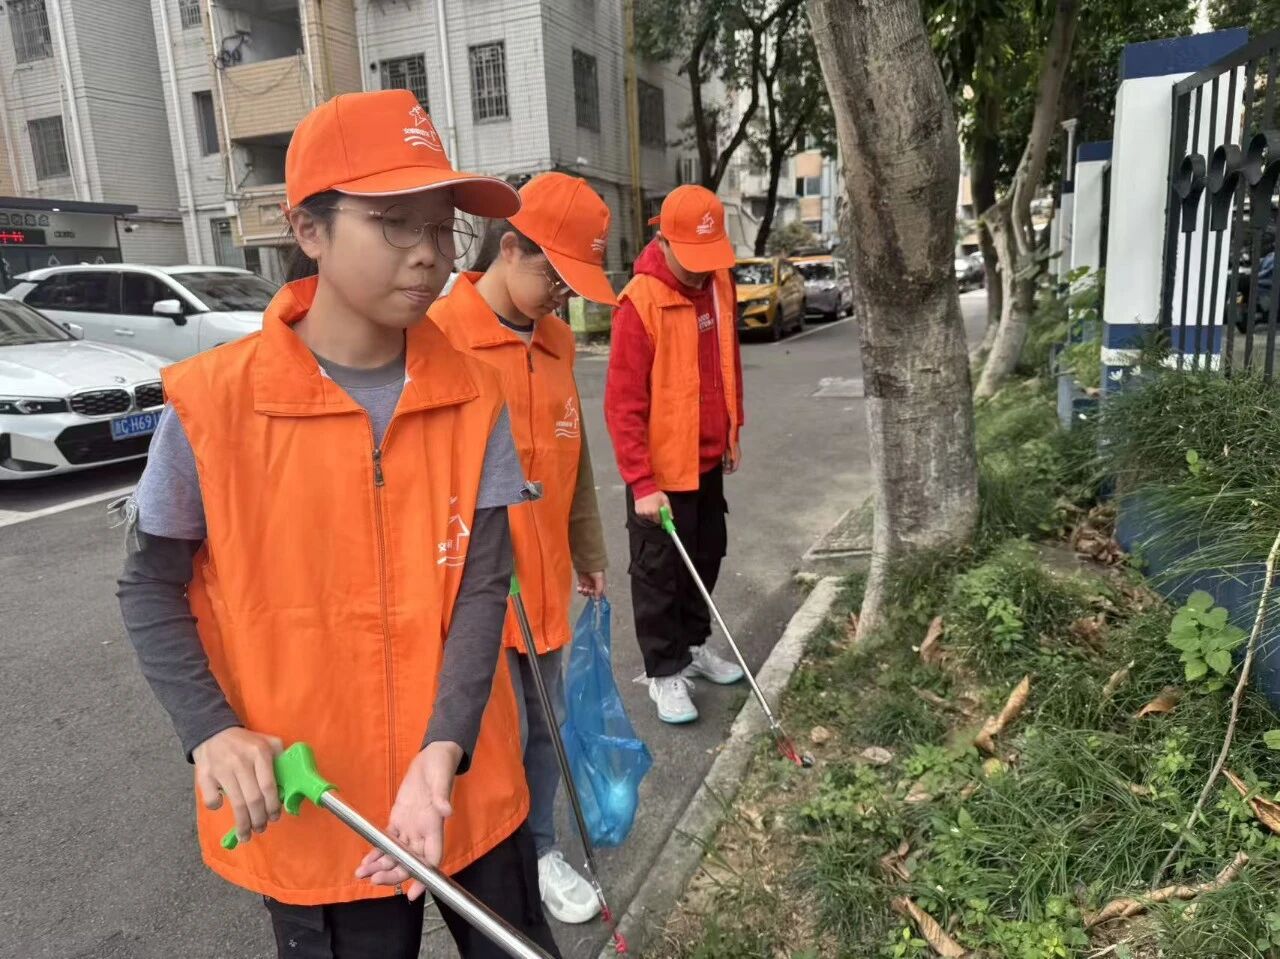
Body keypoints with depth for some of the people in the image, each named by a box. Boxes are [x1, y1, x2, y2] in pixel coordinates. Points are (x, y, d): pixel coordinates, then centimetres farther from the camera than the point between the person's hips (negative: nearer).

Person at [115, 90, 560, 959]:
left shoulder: (473, 397, -7)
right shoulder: (214, 401, -14)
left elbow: (482, 587, -8)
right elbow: (151, 590, -2)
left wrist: (442, 753, -20)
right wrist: (212, 732, -15)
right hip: (303, 813, -2)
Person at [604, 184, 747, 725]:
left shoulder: (719, 282, 2)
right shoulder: (640, 303, -20)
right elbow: (623, 404, -20)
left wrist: (732, 430, 17)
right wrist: (640, 483, -21)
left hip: (707, 459, 7)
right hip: (660, 470, -7)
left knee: (706, 558, 19)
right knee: (659, 572, 6)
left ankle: (694, 646, 38)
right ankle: (664, 672, 22)